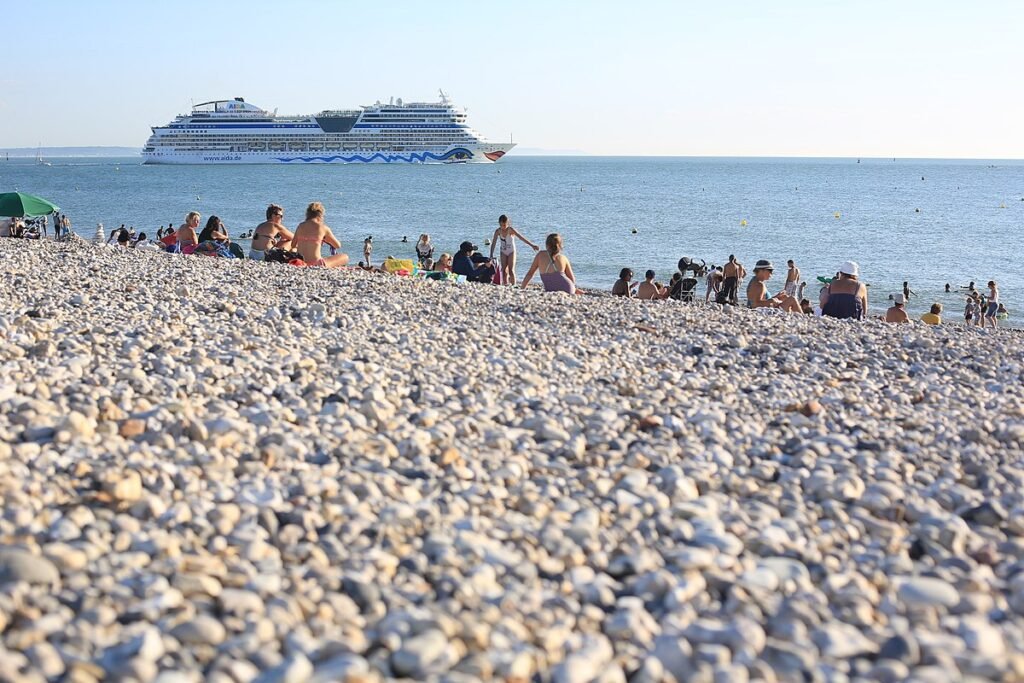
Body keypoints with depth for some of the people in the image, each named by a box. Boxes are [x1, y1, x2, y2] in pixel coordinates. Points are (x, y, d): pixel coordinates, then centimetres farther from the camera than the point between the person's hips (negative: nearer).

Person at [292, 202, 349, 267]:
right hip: (316, 264, -5)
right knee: (345, 257, 13)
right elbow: (338, 245, 9)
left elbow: (293, 245, 20)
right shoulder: (323, 227, -3)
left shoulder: (300, 226, 10)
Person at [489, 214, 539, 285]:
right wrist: (491, 256, -7)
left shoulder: (511, 230, -18)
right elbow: (493, 244, -4)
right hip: (503, 252, 3)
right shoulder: (498, 231, -9)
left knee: (511, 270, -11)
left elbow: (521, 237, -24)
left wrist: (532, 245, -28)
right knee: (504, 270, -1)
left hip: (511, 251, -3)